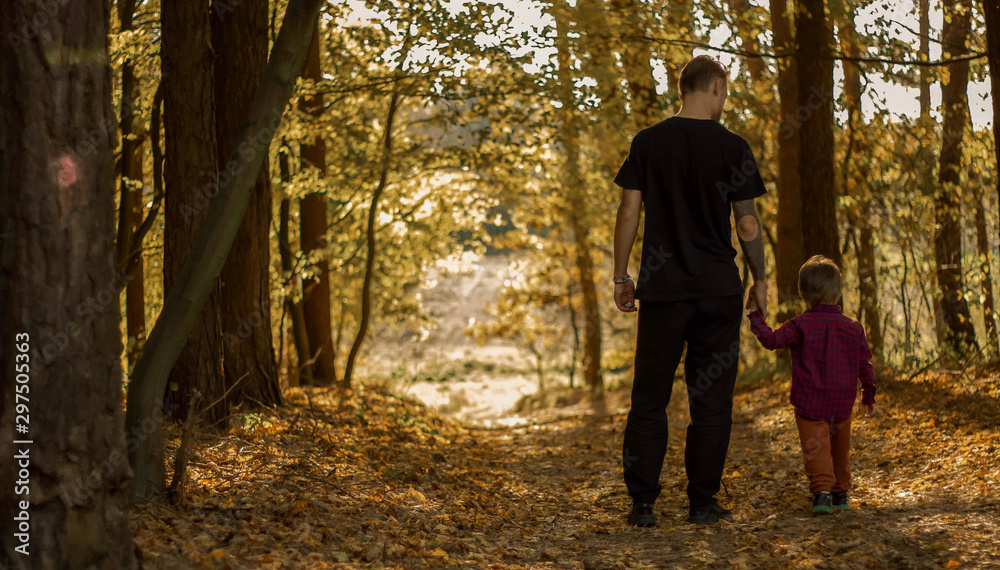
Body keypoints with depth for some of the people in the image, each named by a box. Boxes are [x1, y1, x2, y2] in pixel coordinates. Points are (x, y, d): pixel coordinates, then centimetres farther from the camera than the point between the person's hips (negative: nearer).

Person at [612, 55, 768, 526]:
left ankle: (643, 503, 6)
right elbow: (747, 224, -2)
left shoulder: (647, 142, 1)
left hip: (662, 289, 1)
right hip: (719, 291, -1)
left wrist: (621, 277, 7)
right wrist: (759, 280, 9)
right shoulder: (732, 147, -3)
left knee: (649, 398, 7)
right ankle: (702, 503, 9)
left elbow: (629, 213, 0)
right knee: (711, 399, 7)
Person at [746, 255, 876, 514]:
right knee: (841, 449, 19)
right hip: (842, 404, 4)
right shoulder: (853, 328, 3)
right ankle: (841, 493, 28)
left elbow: (771, 339, -9)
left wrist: (755, 315, 4)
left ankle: (822, 491, -22)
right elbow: (865, 365, 8)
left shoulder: (800, 325, -9)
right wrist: (869, 396, 19)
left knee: (816, 449, -6)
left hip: (810, 404, -4)